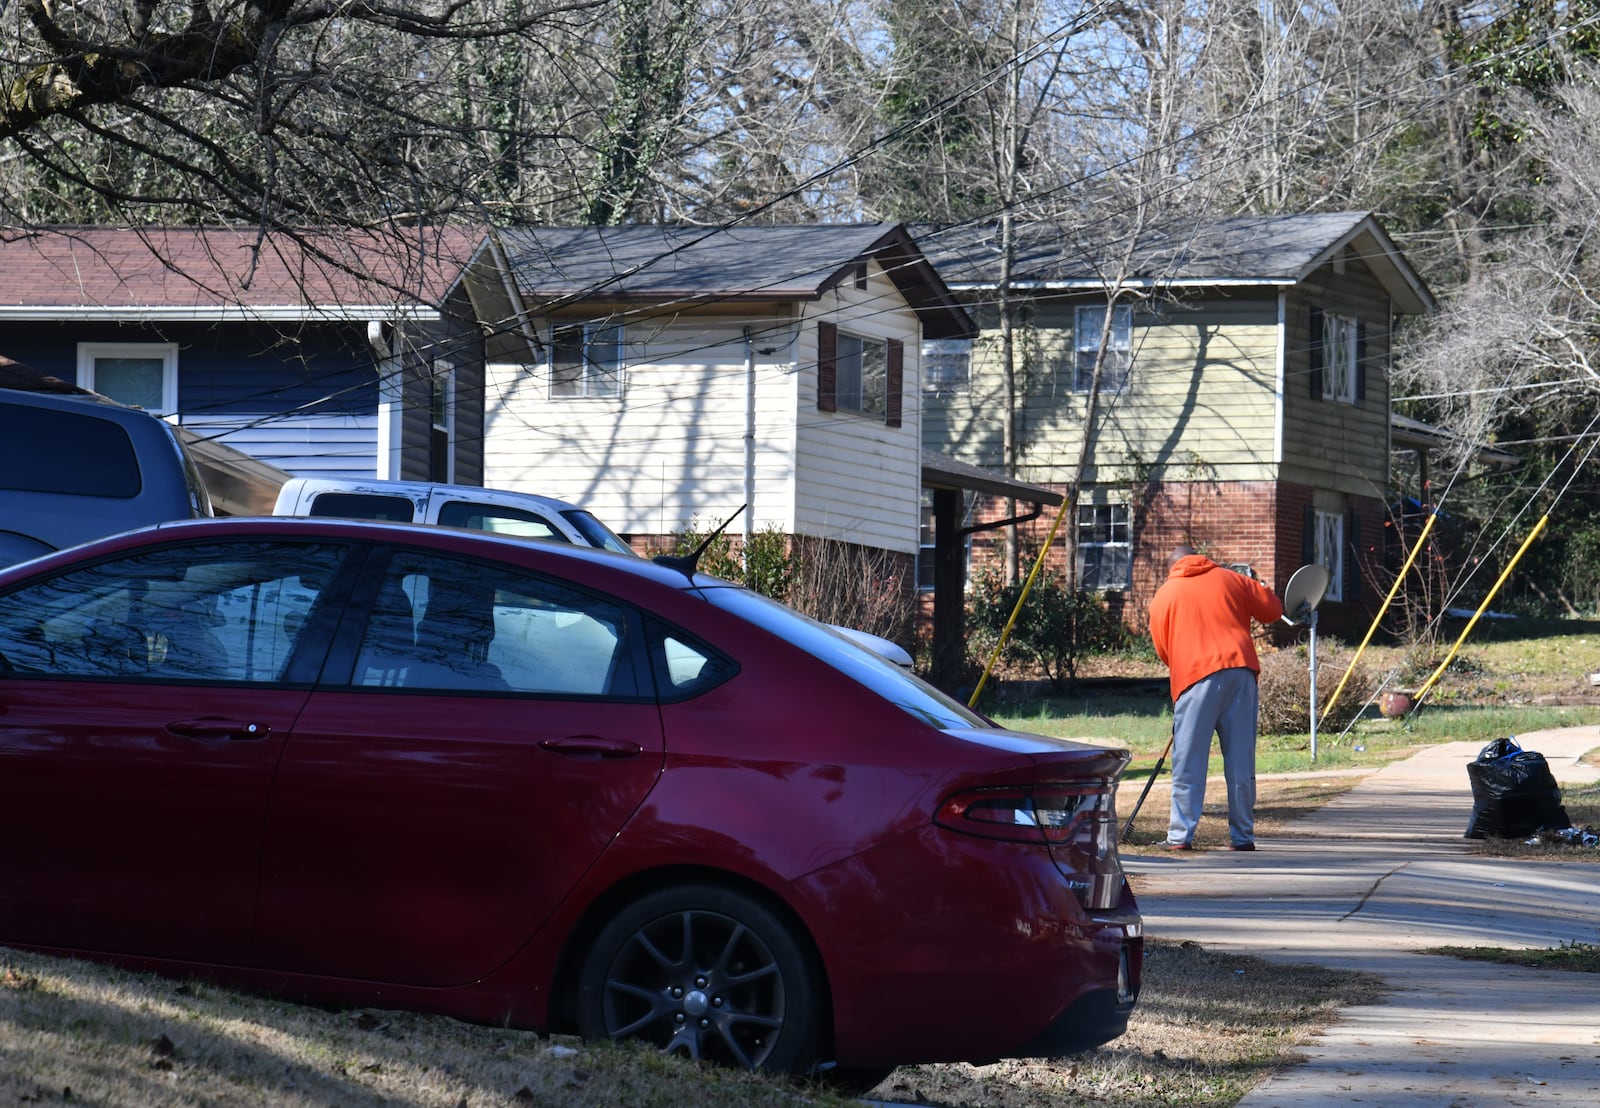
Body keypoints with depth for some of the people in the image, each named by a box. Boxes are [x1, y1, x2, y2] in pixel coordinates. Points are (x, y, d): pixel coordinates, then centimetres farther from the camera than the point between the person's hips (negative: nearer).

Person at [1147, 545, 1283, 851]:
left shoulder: (1163, 596, 13)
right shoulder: (1229, 580, 17)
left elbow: (1162, 651, 14)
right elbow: (1272, 609, 20)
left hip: (1195, 677, -2)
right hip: (1240, 672, 2)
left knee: (1188, 761, 0)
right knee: (1241, 759, 5)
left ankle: (1180, 835, -5)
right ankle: (1243, 835, 7)